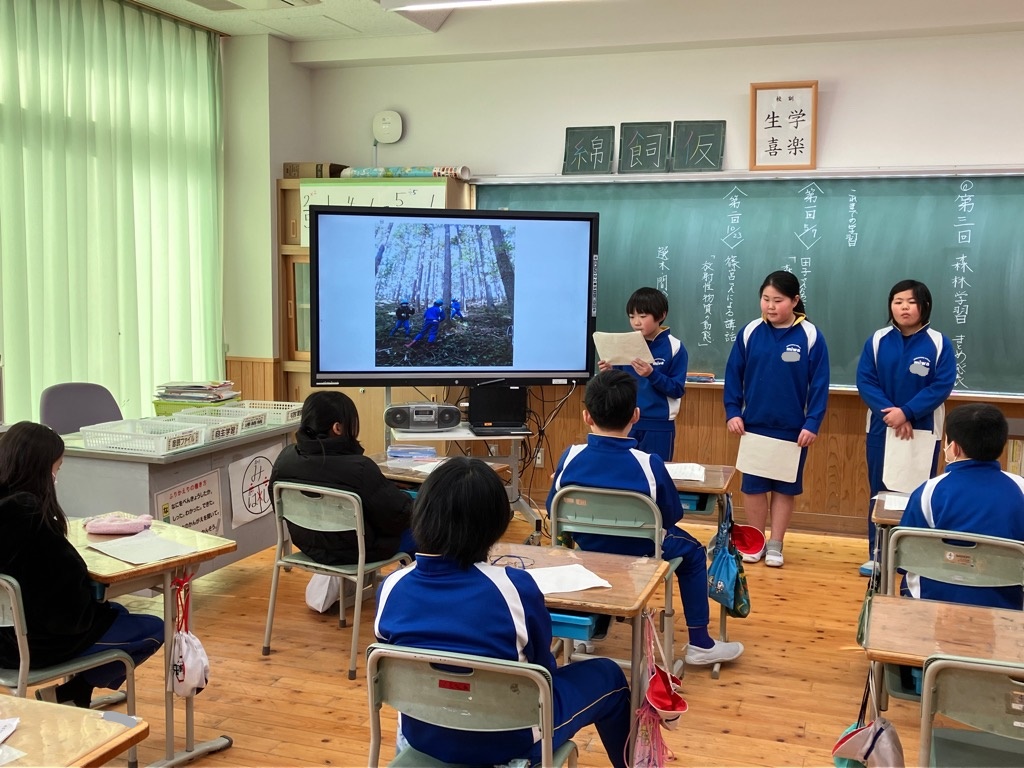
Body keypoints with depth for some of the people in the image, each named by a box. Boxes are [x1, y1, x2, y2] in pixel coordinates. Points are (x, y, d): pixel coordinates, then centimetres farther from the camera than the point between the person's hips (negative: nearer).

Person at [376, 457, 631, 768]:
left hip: (423, 736, 5)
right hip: (508, 741, -4)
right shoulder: (514, 587, -25)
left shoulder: (391, 588, -15)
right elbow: (543, 669, -7)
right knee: (607, 674, 19)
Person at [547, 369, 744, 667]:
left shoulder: (570, 457, -18)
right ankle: (699, 643, 26)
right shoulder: (649, 464, -25)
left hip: (586, 554, 3)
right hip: (638, 557, -3)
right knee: (692, 551, 25)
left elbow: (554, 512, -5)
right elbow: (671, 517, -11)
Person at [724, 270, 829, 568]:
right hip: (754, 425, 1)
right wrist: (733, 412, -6)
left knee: (785, 487, 10)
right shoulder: (749, 333, -3)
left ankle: (775, 545, 21)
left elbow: (819, 385, -7)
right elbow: (733, 377, 2)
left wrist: (812, 423, -13)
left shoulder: (810, 336, -8)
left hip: (793, 428, -1)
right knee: (753, 485, 8)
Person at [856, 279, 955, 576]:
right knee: (880, 491, 9)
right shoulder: (877, 340, -1)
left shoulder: (939, 343, -6)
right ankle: (877, 555, 19)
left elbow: (942, 386, -12)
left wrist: (906, 412, -21)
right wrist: (891, 413, -18)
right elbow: (865, 381, -6)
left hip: (924, 432, -2)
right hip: (881, 430, 2)